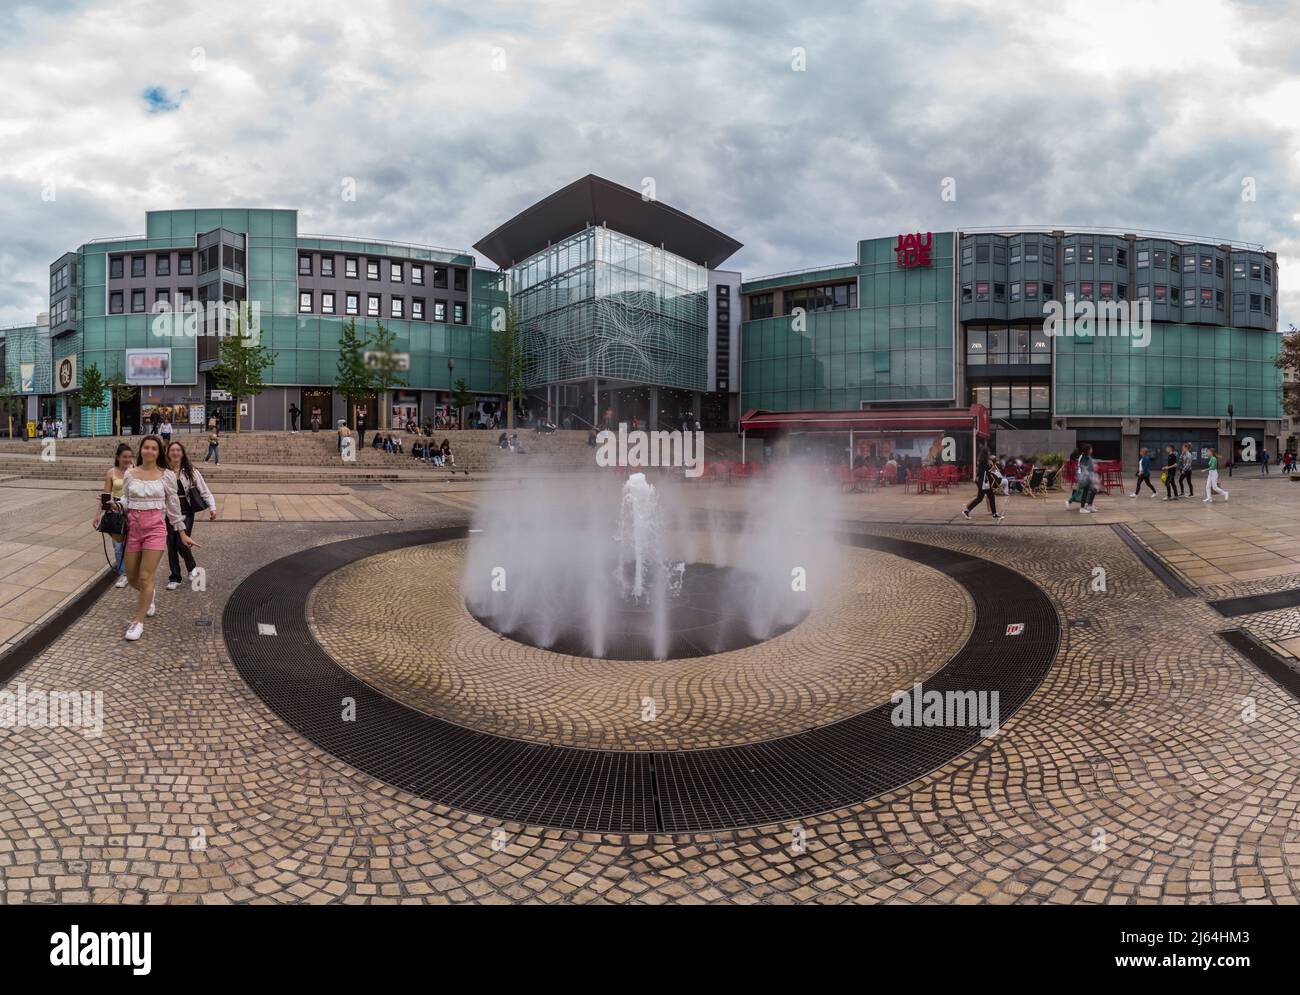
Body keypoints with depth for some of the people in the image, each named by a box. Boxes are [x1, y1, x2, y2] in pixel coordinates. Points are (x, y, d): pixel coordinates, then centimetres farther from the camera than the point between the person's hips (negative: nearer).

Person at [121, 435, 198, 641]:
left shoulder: (166, 475, -1)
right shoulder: (129, 474, 5)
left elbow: (173, 505, 5)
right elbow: (125, 500, 11)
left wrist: (183, 533, 6)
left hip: (155, 527, -3)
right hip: (133, 527, 3)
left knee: (145, 577, -7)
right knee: (131, 578, 9)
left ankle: (139, 621, 6)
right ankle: (148, 595, 43)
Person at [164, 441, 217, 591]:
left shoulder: (190, 472, -1)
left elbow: (204, 491, -1)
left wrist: (212, 508, -12)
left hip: (186, 512, -1)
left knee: (181, 544, -10)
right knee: (171, 546, 6)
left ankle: (191, 567, 20)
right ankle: (174, 578, 19)